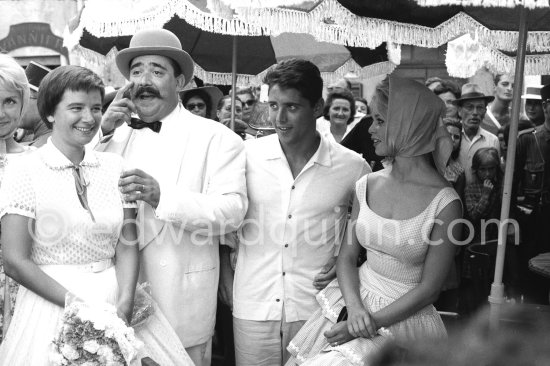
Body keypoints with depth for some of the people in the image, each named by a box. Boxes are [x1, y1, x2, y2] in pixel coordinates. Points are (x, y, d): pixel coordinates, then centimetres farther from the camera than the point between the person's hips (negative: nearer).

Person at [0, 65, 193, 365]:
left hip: (115, 299, 3)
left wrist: (124, 307, -13)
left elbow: (127, 245, 2)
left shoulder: (114, 166, 4)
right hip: (53, 305, -3)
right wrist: (80, 307, -15)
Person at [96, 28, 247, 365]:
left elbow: (232, 211, -17)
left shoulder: (217, 138, -5)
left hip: (183, 297, -4)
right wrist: (102, 133, -7)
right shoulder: (117, 135, 8)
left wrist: (161, 196, -30)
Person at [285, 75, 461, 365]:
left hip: (403, 318, -4)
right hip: (354, 302, 4)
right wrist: (355, 307, -13)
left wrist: (372, 322, -15)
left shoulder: (444, 202, -13)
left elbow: (429, 288, -11)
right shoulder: (367, 186, 1)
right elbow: (347, 256, 4)